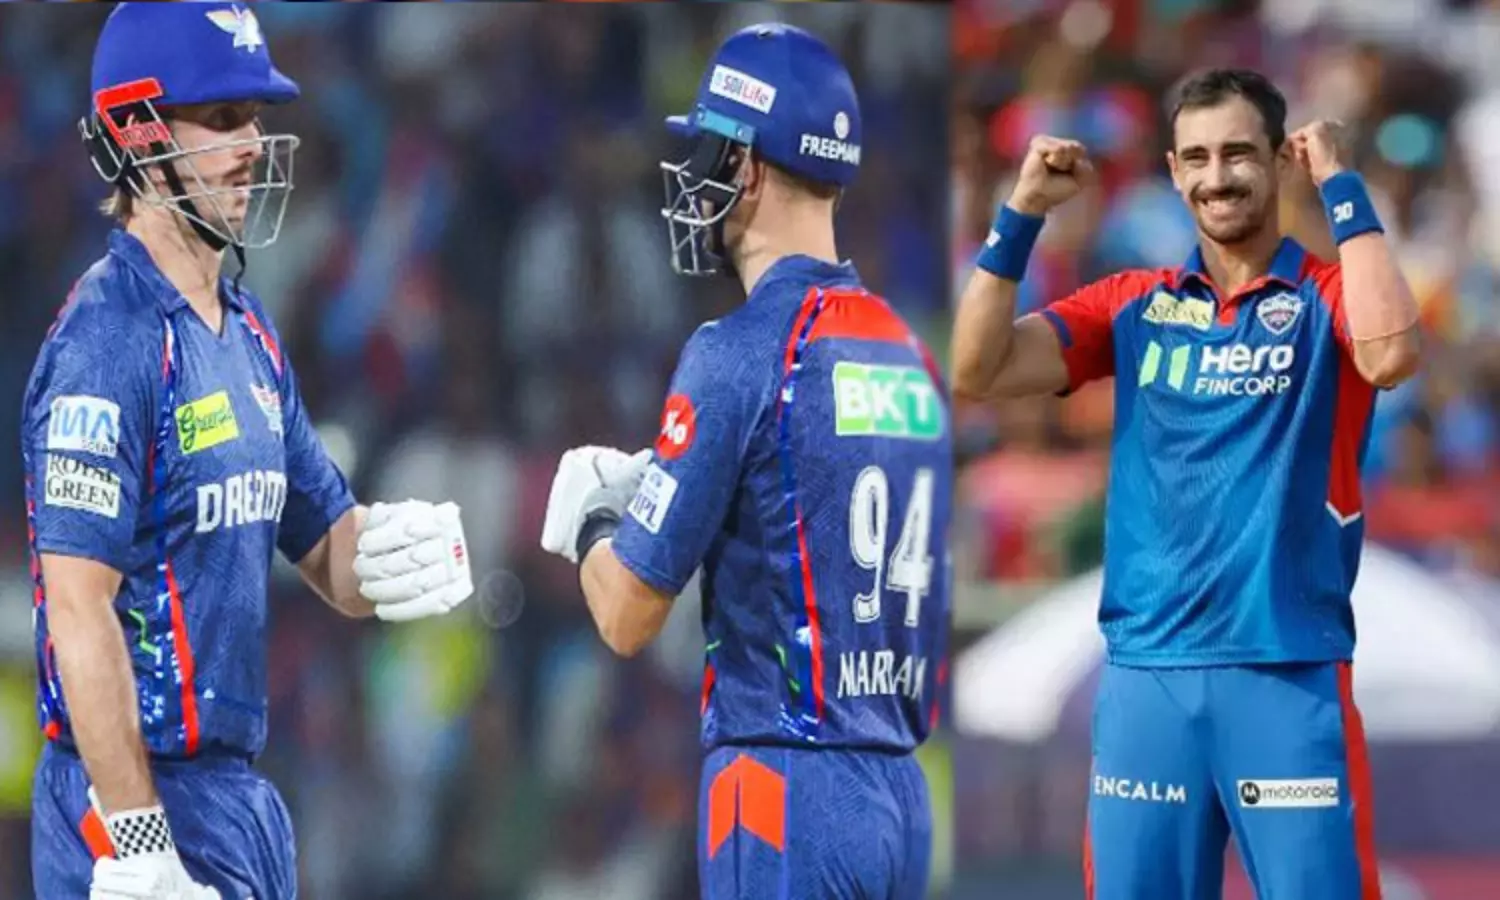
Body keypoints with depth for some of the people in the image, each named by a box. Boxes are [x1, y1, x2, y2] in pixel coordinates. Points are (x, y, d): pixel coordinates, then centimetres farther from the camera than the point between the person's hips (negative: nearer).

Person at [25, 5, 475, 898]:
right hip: (141, 794, -9)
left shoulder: (248, 335, 14)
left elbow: (326, 544, 19)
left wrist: (394, 552, -6)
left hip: (238, 791, 9)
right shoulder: (107, 340, -15)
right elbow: (79, 608, -20)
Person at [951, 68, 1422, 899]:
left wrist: (1341, 187, -13)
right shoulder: (1133, 306, 12)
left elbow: (1389, 354, -21)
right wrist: (1023, 213, -2)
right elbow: (978, 373, 4)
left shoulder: (1328, 295, 2)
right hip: (1147, 671, 3)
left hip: (1288, 672, -3)